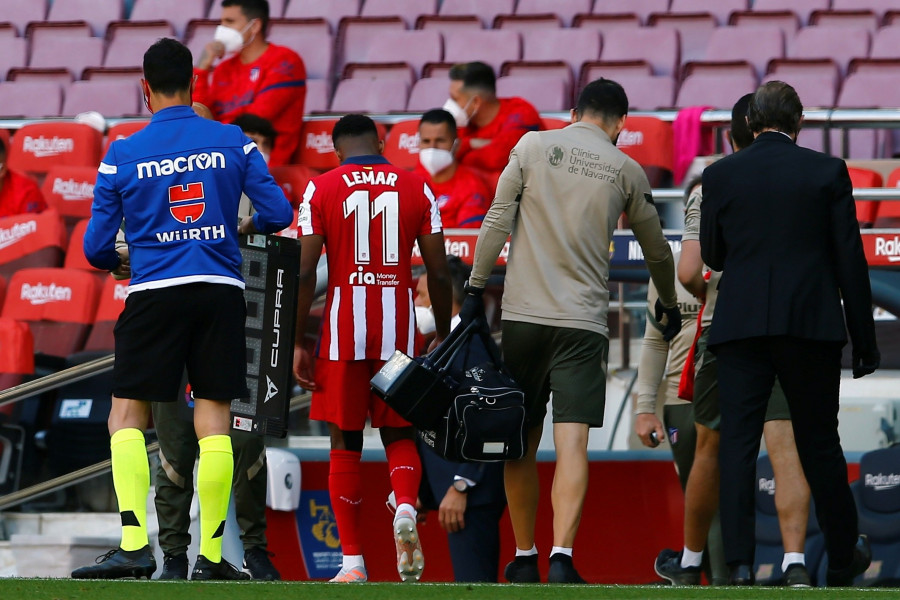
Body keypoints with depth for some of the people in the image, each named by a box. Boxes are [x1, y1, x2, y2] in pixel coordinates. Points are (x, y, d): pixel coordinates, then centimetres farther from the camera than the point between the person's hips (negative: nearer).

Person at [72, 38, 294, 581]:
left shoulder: (123, 154, 2)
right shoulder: (234, 142, 5)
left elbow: (96, 247, 3)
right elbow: (278, 214, 3)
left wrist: (121, 264, 26)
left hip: (154, 292, -2)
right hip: (222, 291, 2)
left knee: (127, 415, 3)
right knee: (214, 419, 3)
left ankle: (135, 546, -12)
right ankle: (211, 554, 1)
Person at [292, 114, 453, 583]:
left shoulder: (321, 188, 1)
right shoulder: (416, 188, 6)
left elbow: (304, 273, -5)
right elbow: (439, 273, 5)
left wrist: (297, 345, -1)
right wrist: (442, 340, 14)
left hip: (344, 328, -1)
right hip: (398, 328, 1)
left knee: (346, 444, 7)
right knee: (399, 434, 14)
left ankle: (353, 562, 4)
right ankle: (406, 509, -17)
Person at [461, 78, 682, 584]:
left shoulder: (532, 146, 4)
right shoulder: (627, 171, 6)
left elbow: (497, 223, 0)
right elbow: (656, 248, 18)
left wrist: (476, 290, 6)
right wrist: (669, 305, 34)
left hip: (523, 315, 1)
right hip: (585, 322, -1)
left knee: (522, 442, 12)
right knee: (573, 443, -8)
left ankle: (525, 557, 18)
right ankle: (562, 554, -23)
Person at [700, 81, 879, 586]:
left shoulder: (720, 176, 3)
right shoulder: (827, 172, 0)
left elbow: (712, 255, 11)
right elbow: (850, 261, 0)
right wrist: (865, 340, 6)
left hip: (741, 326, 0)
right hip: (811, 325, 0)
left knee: (739, 444, 0)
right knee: (819, 442, 11)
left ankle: (739, 563, -10)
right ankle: (844, 556, 23)